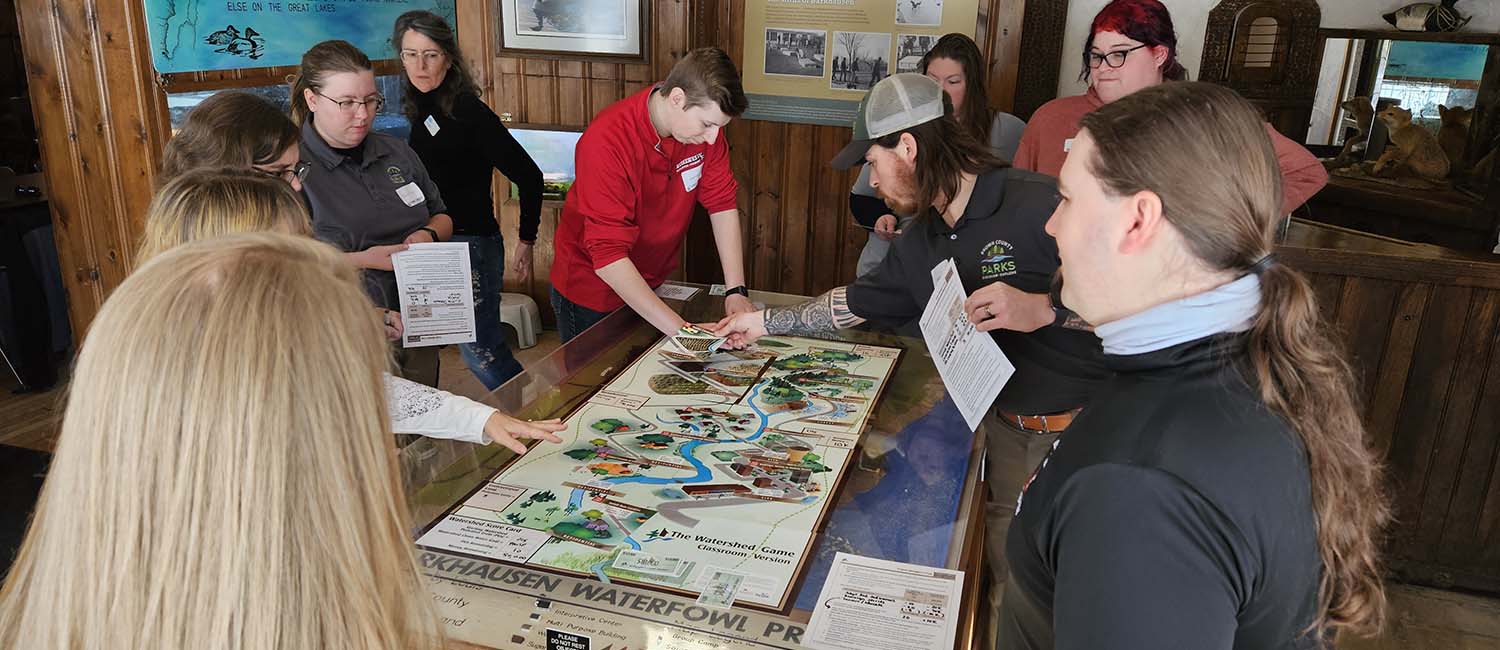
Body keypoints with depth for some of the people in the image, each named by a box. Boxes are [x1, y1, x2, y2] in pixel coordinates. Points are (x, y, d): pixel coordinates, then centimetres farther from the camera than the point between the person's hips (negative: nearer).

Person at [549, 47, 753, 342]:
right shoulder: (608, 140, -32)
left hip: (652, 284, 5)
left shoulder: (704, 120, -13)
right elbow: (608, 256, -35)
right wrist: (681, 330, -41)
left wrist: (737, 291, -18)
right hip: (592, 290, -5)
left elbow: (721, 205, -7)